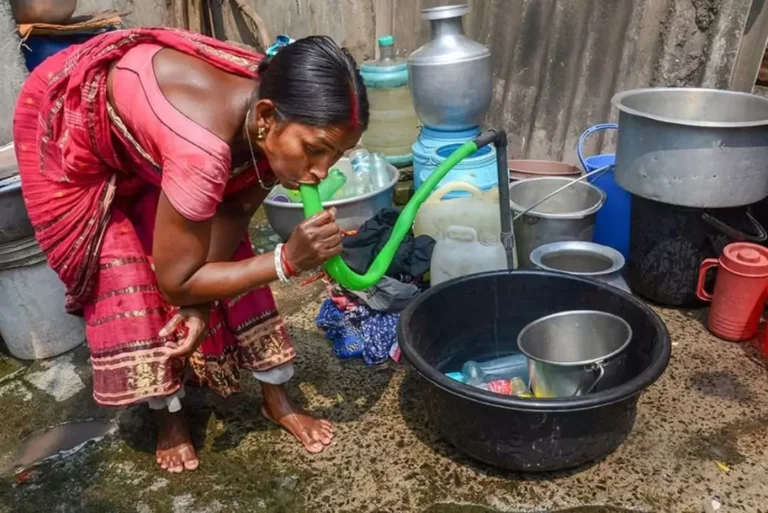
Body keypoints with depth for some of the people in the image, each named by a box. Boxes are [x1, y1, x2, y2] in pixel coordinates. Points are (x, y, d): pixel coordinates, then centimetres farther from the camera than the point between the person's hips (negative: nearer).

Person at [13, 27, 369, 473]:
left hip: (144, 135, 6)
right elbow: (175, 280, -34)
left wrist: (201, 299, -21)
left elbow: (235, 209, -11)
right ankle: (170, 417, 16)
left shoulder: (281, 114, -25)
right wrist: (288, 260, -40)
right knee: (125, 277, -7)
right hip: (67, 128, -5)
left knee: (227, 254, 0)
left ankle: (277, 399, 13)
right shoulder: (204, 146, -47)